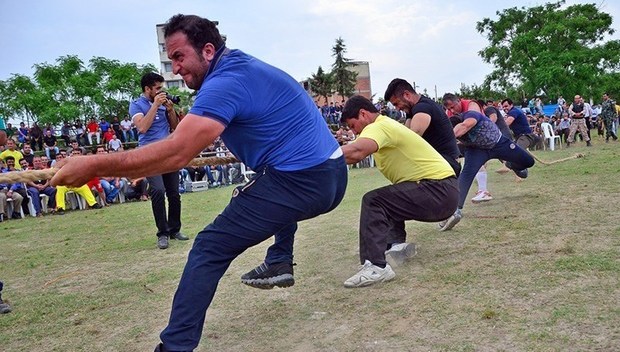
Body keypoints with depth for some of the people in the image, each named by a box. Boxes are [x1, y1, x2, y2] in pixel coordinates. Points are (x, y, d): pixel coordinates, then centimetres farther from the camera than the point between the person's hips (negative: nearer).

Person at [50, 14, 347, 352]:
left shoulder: (226, 81, -13)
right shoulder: (243, 65, 17)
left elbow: (176, 153, -23)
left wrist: (94, 165, -20)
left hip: (301, 185, -10)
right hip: (332, 176, 10)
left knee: (209, 249, -4)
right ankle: (279, 263, 33)